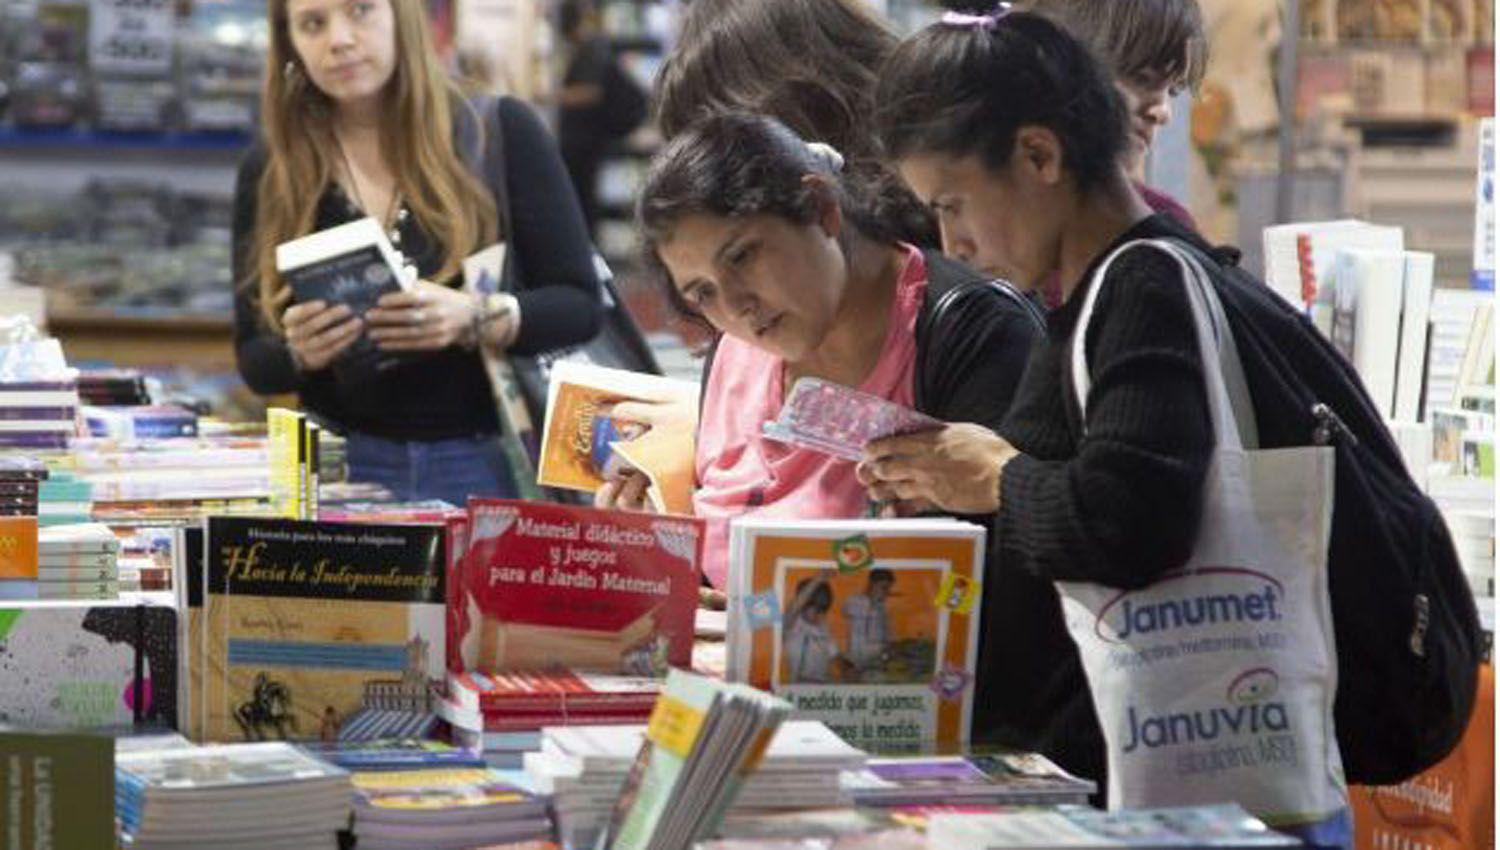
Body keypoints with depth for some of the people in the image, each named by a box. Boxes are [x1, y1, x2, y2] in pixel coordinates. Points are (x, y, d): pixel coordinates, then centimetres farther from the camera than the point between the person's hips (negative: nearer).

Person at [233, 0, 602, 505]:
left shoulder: (500, 134, -1)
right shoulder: (268, 174, 5)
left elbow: (580, 307, -1)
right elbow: (253, 360, 8)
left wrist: (477, 319, -20)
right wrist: (299, 352, -14)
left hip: (490, 465, -1)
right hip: (345, 466, 2)